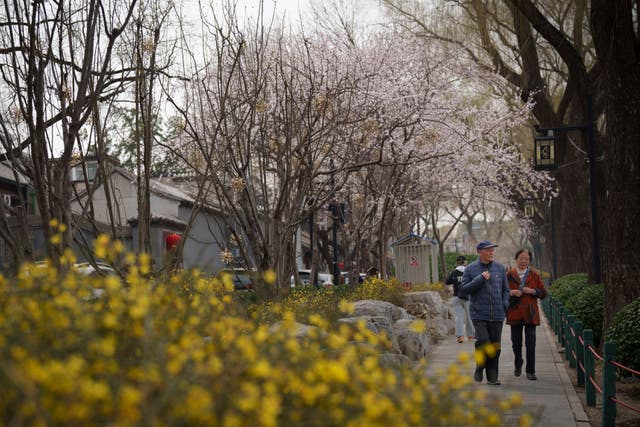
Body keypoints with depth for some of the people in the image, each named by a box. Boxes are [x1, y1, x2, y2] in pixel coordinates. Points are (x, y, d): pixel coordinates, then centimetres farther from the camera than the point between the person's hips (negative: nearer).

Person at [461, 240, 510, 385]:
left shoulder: (500, 268, 9)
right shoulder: (470, 269, 3)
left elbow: (505, 290, 15)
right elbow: (465, 288, -4)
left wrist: (505, 305, 0)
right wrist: (480, 279, -14)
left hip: (497, 315, 3)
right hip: (479, 314, -3)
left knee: (495, 346, 5)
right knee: (483, 342, -16)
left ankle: (492, 376, 14)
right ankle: (479, 369, 7)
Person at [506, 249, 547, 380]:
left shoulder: (534, 275, 6)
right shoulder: (509, 275, 4)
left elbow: (543, 293, 7)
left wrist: (533, 291, -11)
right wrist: (511, 292, -13)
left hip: (530, 314, 0)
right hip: (515, 313, 0)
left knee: (530, 343, -6)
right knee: (516, 342, 8)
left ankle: (530, 371, 0)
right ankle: (518, 366, 33)